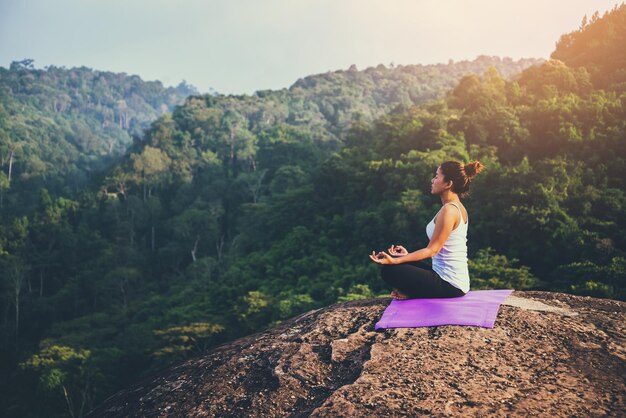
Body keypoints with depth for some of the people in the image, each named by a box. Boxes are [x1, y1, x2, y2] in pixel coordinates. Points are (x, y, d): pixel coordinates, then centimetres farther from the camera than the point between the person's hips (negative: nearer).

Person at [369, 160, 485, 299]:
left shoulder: (449, 210, -19)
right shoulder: (458, 207, 11)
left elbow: (432, 250, -19)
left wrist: (395, 260, -23)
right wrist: (408, 255, 18)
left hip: (450, 285, -10)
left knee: (389, 271, -13)